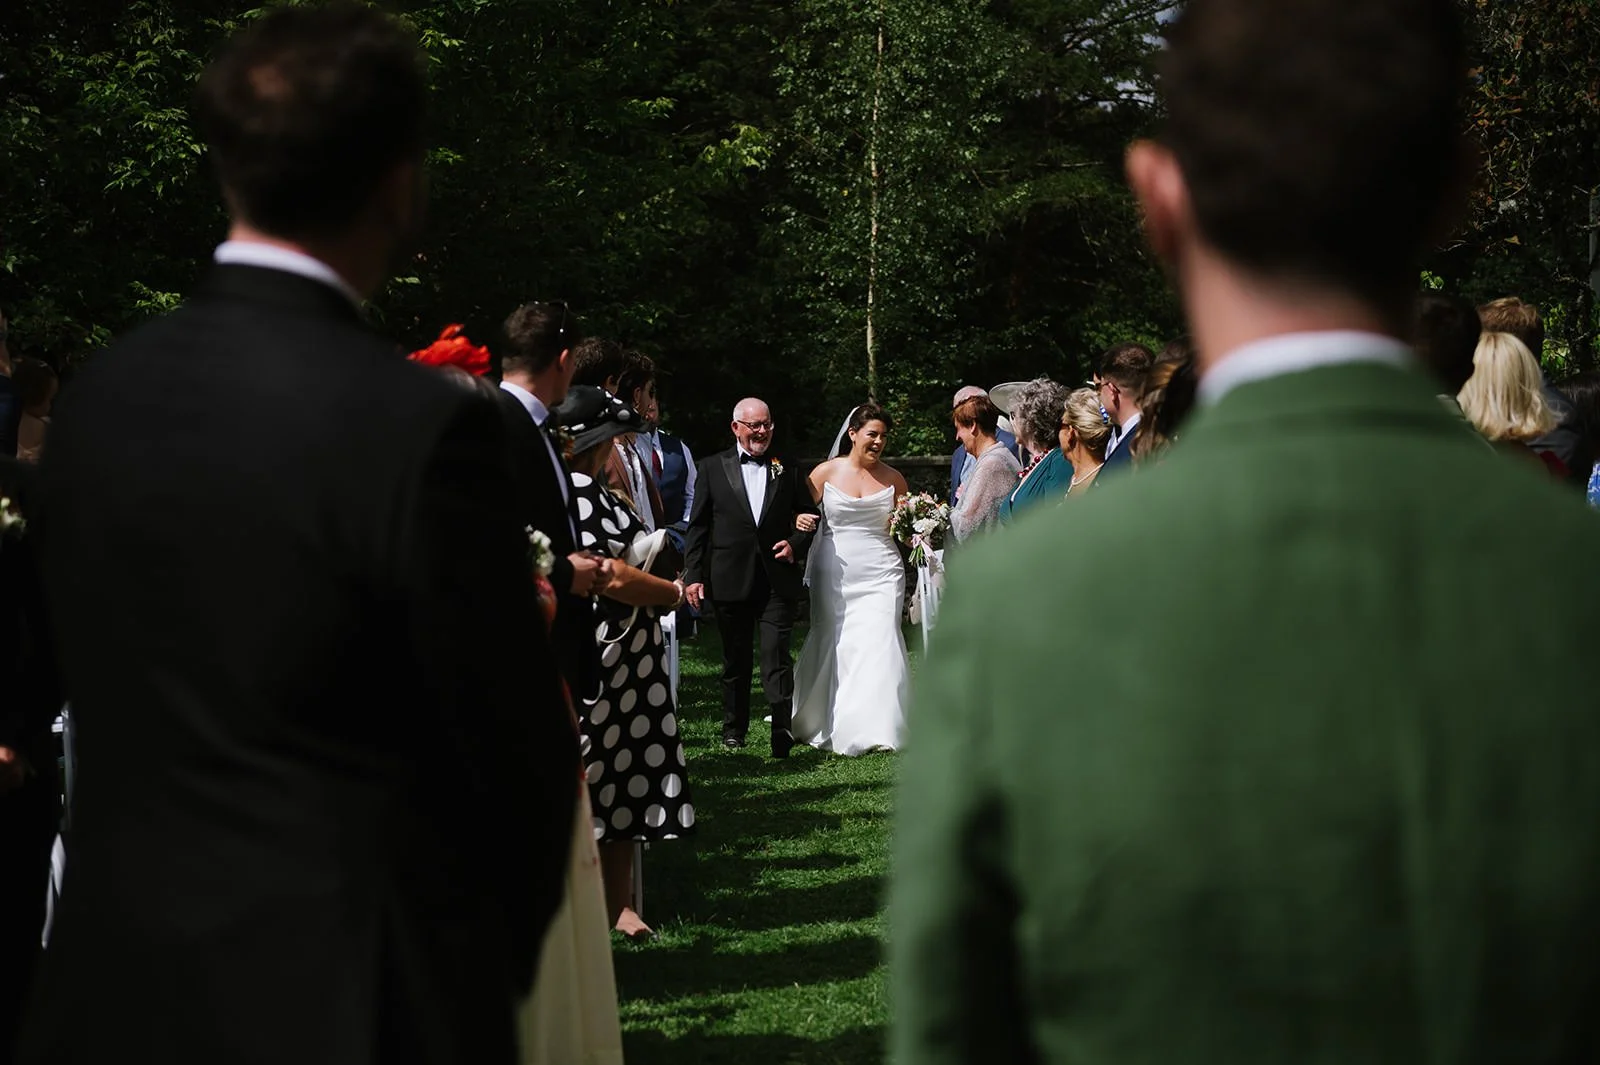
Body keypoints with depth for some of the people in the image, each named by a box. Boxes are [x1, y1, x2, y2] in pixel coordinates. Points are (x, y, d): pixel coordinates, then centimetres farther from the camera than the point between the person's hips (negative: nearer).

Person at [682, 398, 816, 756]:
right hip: (731, 579, 1)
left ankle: (783, 732, -13)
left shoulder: (787, 468, 8)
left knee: (777, 655, -10)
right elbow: (698, 526, 5)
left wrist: (796, 544, -2)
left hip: (778, 579, -1)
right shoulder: (713, 468, 6)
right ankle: (734, 729, 22)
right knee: (734, 659, 11)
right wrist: (694, 575, -1)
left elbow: (809, 514, 16)